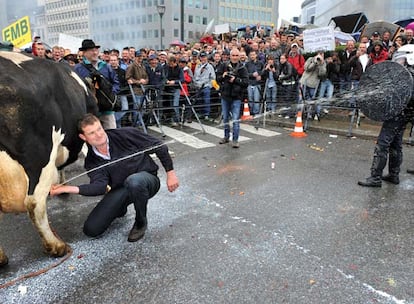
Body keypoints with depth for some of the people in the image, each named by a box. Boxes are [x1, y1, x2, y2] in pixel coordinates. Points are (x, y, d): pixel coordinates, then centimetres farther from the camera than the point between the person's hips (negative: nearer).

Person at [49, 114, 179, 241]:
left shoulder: (127, 135, -16)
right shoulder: (91, 161, -7)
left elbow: (159, 146, -11)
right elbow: (100, 186, -23)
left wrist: (170, 173, -11)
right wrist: (70, 188, -36)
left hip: (147, 179, -3)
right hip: (120, 190, 4)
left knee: (134, 181, -43)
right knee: (91, 229, -7)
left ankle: (141, 222, -14)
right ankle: (120, 209, 22)